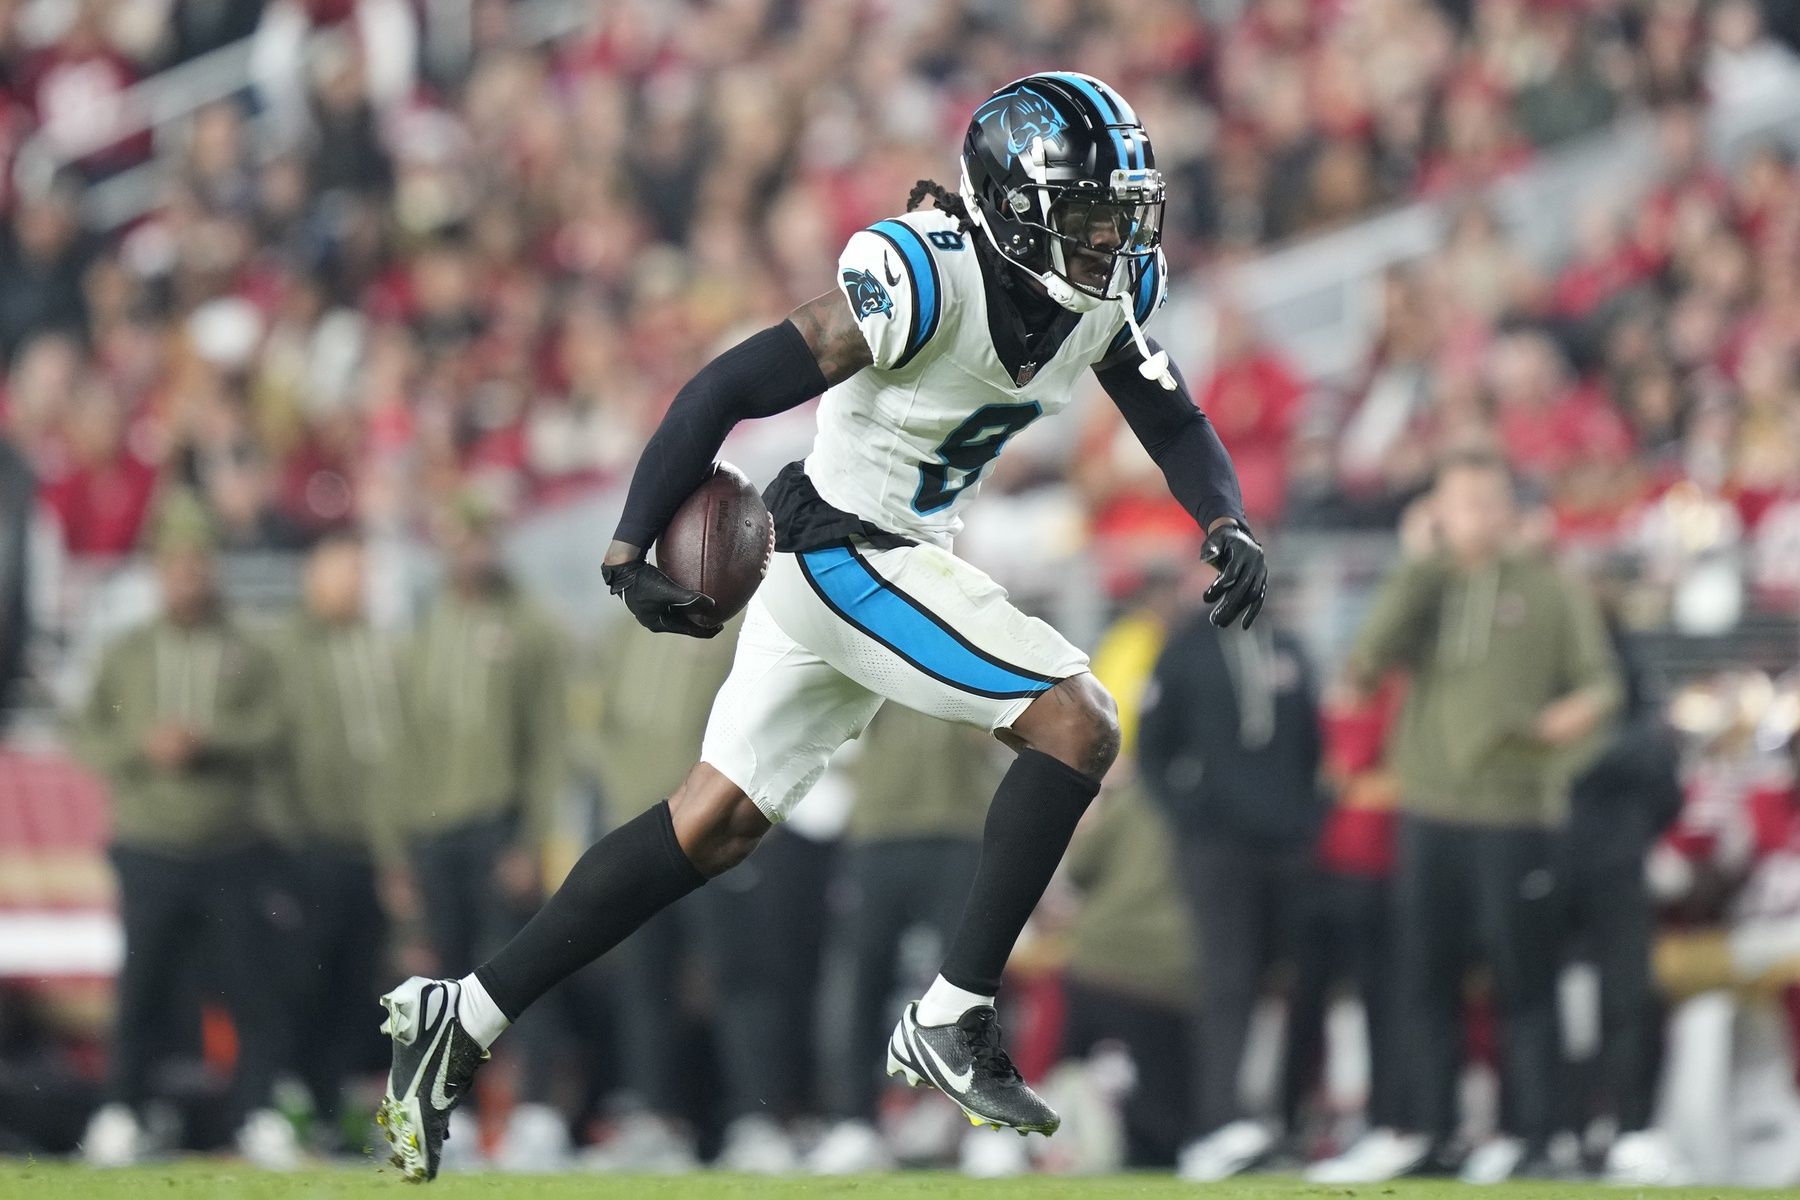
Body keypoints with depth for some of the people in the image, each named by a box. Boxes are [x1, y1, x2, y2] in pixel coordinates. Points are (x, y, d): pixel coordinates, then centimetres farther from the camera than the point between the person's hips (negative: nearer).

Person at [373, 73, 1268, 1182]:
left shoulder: (1102, 298, -1)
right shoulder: (928, 277, -25)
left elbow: (1178, 425, 11)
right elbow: (733, 388, -23)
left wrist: (1228, 525, -11)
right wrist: (631, 551, -25)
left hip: (903, 556, 9)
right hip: (846, 553, -9)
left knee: (715, 829, 10)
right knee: (1077, 725, -16)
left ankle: (462, 1018, 15)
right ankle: (952, 1019, -9)